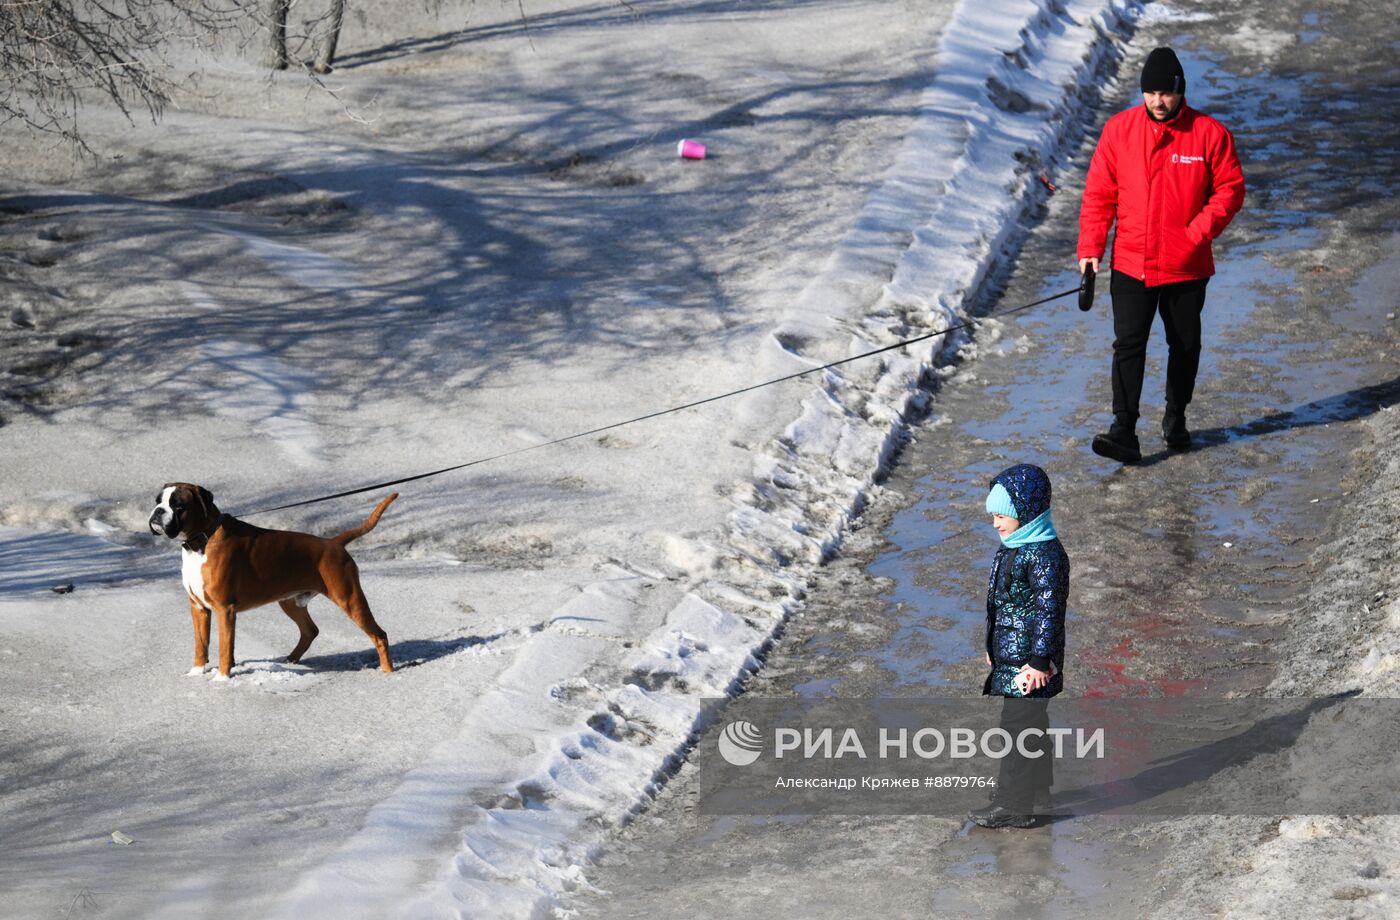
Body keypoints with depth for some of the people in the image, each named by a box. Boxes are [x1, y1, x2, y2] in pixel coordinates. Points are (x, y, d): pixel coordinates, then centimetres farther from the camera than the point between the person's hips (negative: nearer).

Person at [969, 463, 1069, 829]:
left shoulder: (1044, 555, -21)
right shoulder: (1012, 549, 11)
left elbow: (1049, 611, -22)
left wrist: (1040, 661, -22)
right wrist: (995, 648, 27)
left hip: (1027, 664, -10)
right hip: (1010, 655, 10)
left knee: (1019, 723, -6)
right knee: (1030, 721, 22)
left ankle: (1014, 806, -2)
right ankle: (1036, 785, 36)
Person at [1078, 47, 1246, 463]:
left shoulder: (1209, 133, -7)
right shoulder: (1120, 129, -2)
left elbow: (1230, 190, -2)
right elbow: (1098, 193, 1)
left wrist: (1198, 232, -16)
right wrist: (1090, 248, -5)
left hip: (1187, 267, 0)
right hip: (1131, 264, 0)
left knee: (1184, 345, 14)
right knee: (1128, 345, -9)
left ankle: (1176, 417, 33)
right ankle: (1124, 432, -11)